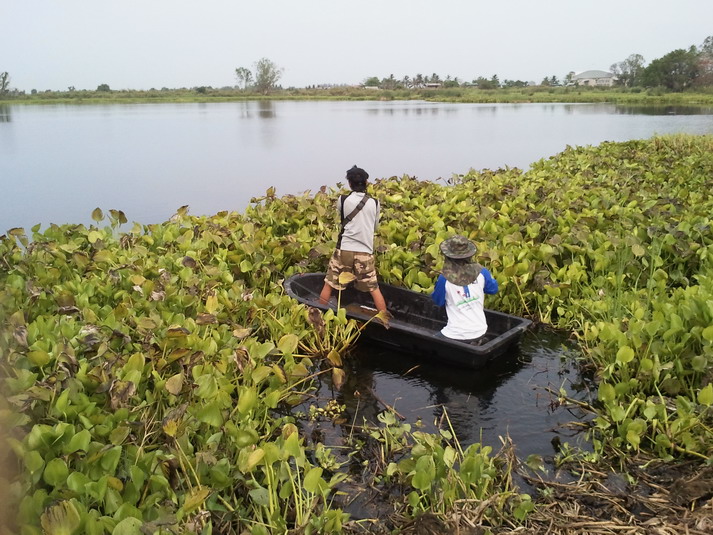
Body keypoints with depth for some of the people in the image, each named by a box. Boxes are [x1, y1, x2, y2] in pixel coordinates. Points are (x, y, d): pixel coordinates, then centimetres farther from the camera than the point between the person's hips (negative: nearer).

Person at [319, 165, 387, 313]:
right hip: (365, 252, 2)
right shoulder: (374, 203, 2)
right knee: (374, 288, 12)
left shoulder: (342, 200, -3)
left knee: (329, 284, 13)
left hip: (344, 250, -1)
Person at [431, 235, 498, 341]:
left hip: (457, 335, -4)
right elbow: (493, 289, 11)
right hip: (480, 332, 4)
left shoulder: (444, 279, -18)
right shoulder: (481, 272, -8)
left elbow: (438, 301, 1)